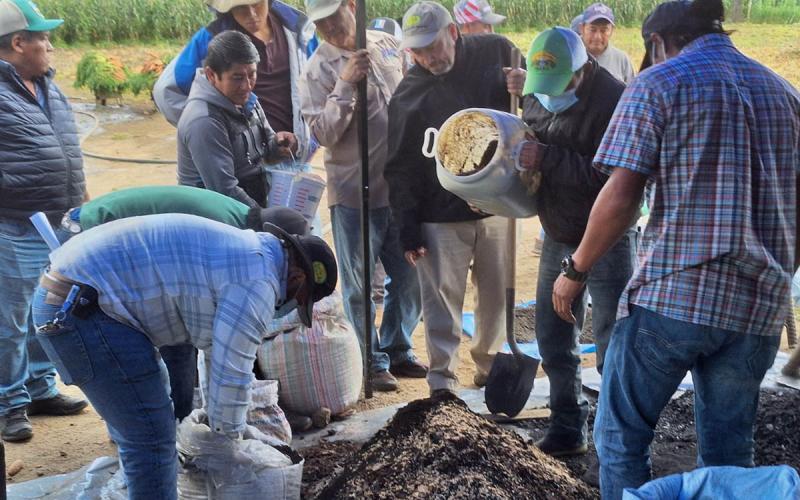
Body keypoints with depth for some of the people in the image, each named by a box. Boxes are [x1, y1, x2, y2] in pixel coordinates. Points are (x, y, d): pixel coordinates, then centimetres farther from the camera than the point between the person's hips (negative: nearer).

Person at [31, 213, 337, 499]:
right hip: (81, 309, -11)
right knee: (151, 438, -8)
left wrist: (229, 421, 35)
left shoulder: (246, 251, 19)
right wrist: (229, 432, 6)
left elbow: (222, 345, 30)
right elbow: (231, 368, -11)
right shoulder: (256, 280, -13)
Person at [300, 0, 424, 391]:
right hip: (353, 193, -5)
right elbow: (324, 133, -17)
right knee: (360, 286, 4)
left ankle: (397, 350, 32)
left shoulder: (387, 45, 6)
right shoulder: (319, 69, -9)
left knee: (409, 278, 15)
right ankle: (371, 363, 19)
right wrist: (345, 85, -25)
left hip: (401, 186, 5)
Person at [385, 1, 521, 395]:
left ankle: (490, 365, 31)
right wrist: (408, 229, -6)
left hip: (497, 207, 2)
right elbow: (400, 168, -2)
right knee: (442, 301, 0)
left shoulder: (496, 52, -2)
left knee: (496, 296, 13)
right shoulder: (409, 94, -4)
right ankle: (442, 381, 9)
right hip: (441, 217, -2)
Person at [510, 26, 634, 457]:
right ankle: (567, 429, 26)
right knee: (554, 341, 12)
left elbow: (611, 176, -28)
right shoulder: (537, 95, 2)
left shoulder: (614, 102, -21)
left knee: (613, 344, -2)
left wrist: (548, 158, -30)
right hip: (557, 238, 7)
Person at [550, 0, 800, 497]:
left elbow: (620, 198, -11)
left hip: (672, 294, -5)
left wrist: (574, 272, 0)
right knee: (729, 448, 15)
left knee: (621, 434, 9)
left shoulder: (659, 83, -2)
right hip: (760, 305, 6)